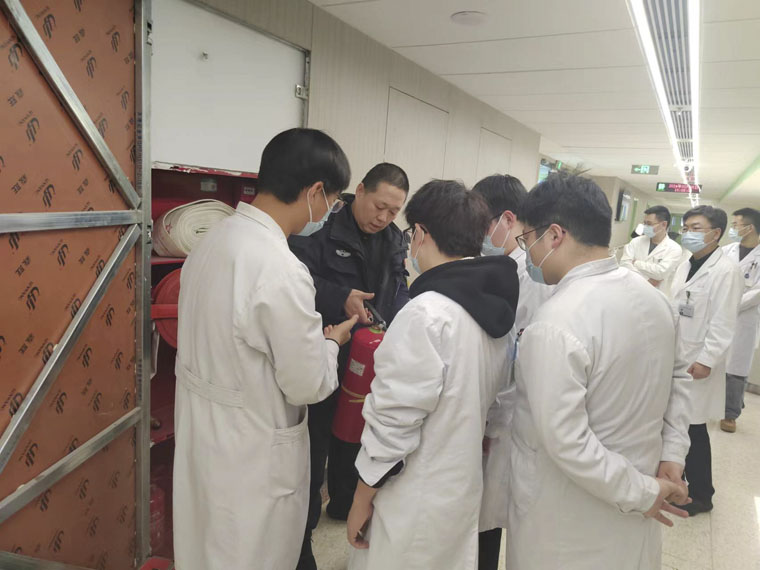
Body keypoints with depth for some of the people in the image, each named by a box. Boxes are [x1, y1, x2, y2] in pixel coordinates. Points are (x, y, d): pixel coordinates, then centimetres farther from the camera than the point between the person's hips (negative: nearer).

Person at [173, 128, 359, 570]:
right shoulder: (282, 270, -27)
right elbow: (308, 385, -19)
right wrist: (332, 342, -1)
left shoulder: (214, 240, -1)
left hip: (202, 429, 8)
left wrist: (311, 333, 10)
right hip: (252, 451, -8)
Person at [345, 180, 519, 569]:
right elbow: (481, 399, 5)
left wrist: (362, 498, -10)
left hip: (416, 504, -7)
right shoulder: (496, 304, -2)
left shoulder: (426, 314, -26)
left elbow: (395, 418, -22)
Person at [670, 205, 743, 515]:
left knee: (694, 429, 3)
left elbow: (723, 323, -16)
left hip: (697, 363, -7)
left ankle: (700, 495, 21)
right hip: (674, 357, 7)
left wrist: (706, 360, -19)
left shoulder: (726, 270, -12)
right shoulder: (685, 266, 11)